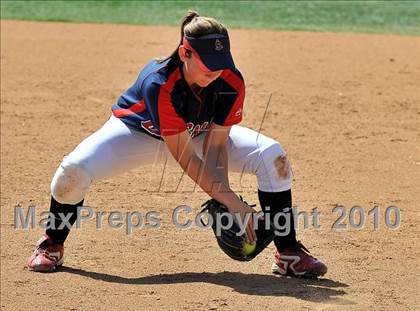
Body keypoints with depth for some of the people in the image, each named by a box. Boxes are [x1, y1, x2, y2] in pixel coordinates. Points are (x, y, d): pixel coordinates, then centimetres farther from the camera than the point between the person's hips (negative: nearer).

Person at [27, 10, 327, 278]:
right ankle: (52, 245, 0)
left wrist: (223, 192, -36)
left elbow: (215, 144, -19)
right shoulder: (158, 83, -39)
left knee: (272, 156, -17)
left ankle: (288, 253, -5)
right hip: (139, 131, -3)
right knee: (74, 171, -30)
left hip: (199, 134, 3)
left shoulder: (231, 83, -28)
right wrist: (230, 201, -39)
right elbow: (184, 157, -36)